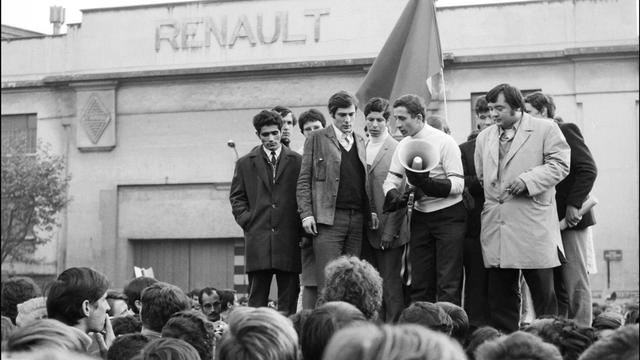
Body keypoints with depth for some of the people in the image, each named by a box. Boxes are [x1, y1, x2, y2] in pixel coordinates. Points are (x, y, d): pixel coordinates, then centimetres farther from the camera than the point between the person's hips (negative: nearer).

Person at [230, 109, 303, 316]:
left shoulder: (297, 162, 8)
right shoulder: (245, 164, 12)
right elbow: (236, 197, 14)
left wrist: (302, 225, -2)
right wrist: (246, 220, 1)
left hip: (289, 237, 0)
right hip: (258, 235, 0)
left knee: (289, 297, 0)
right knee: (257, 298, -1)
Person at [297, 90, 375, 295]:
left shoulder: (360, 142, 19)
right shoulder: (317, 139, 5)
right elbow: (304, 180, 2)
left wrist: (371, 211, 5)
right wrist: (306, 214, -9)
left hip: (357, 219, 4)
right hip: (329, 218, -4)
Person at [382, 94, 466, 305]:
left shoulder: (444, 142, -12)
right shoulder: (403, 145, 8)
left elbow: (458, 184, -16)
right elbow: (392, 179, 8)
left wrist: (427, 183, -30)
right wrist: (394, 195, -15)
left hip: (448, 215, -6)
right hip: (420, 215, 6)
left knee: (448, 285, -9)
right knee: (419, 283, 8)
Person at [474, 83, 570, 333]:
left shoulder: (546, 130, 2)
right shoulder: (484, 137, 19)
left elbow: (560, 165, -7)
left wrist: (528, 179, -17)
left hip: (533, 224, -5)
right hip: (496, 225, 5)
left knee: (542, 291, -2)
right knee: (500, 295, 5)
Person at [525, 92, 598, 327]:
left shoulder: (566, 131, -4)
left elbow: (588, 170, -11)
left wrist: (574, 205, -16)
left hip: (570, 219, -7)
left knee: (575, 283, -5)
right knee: (555, 285, 6)